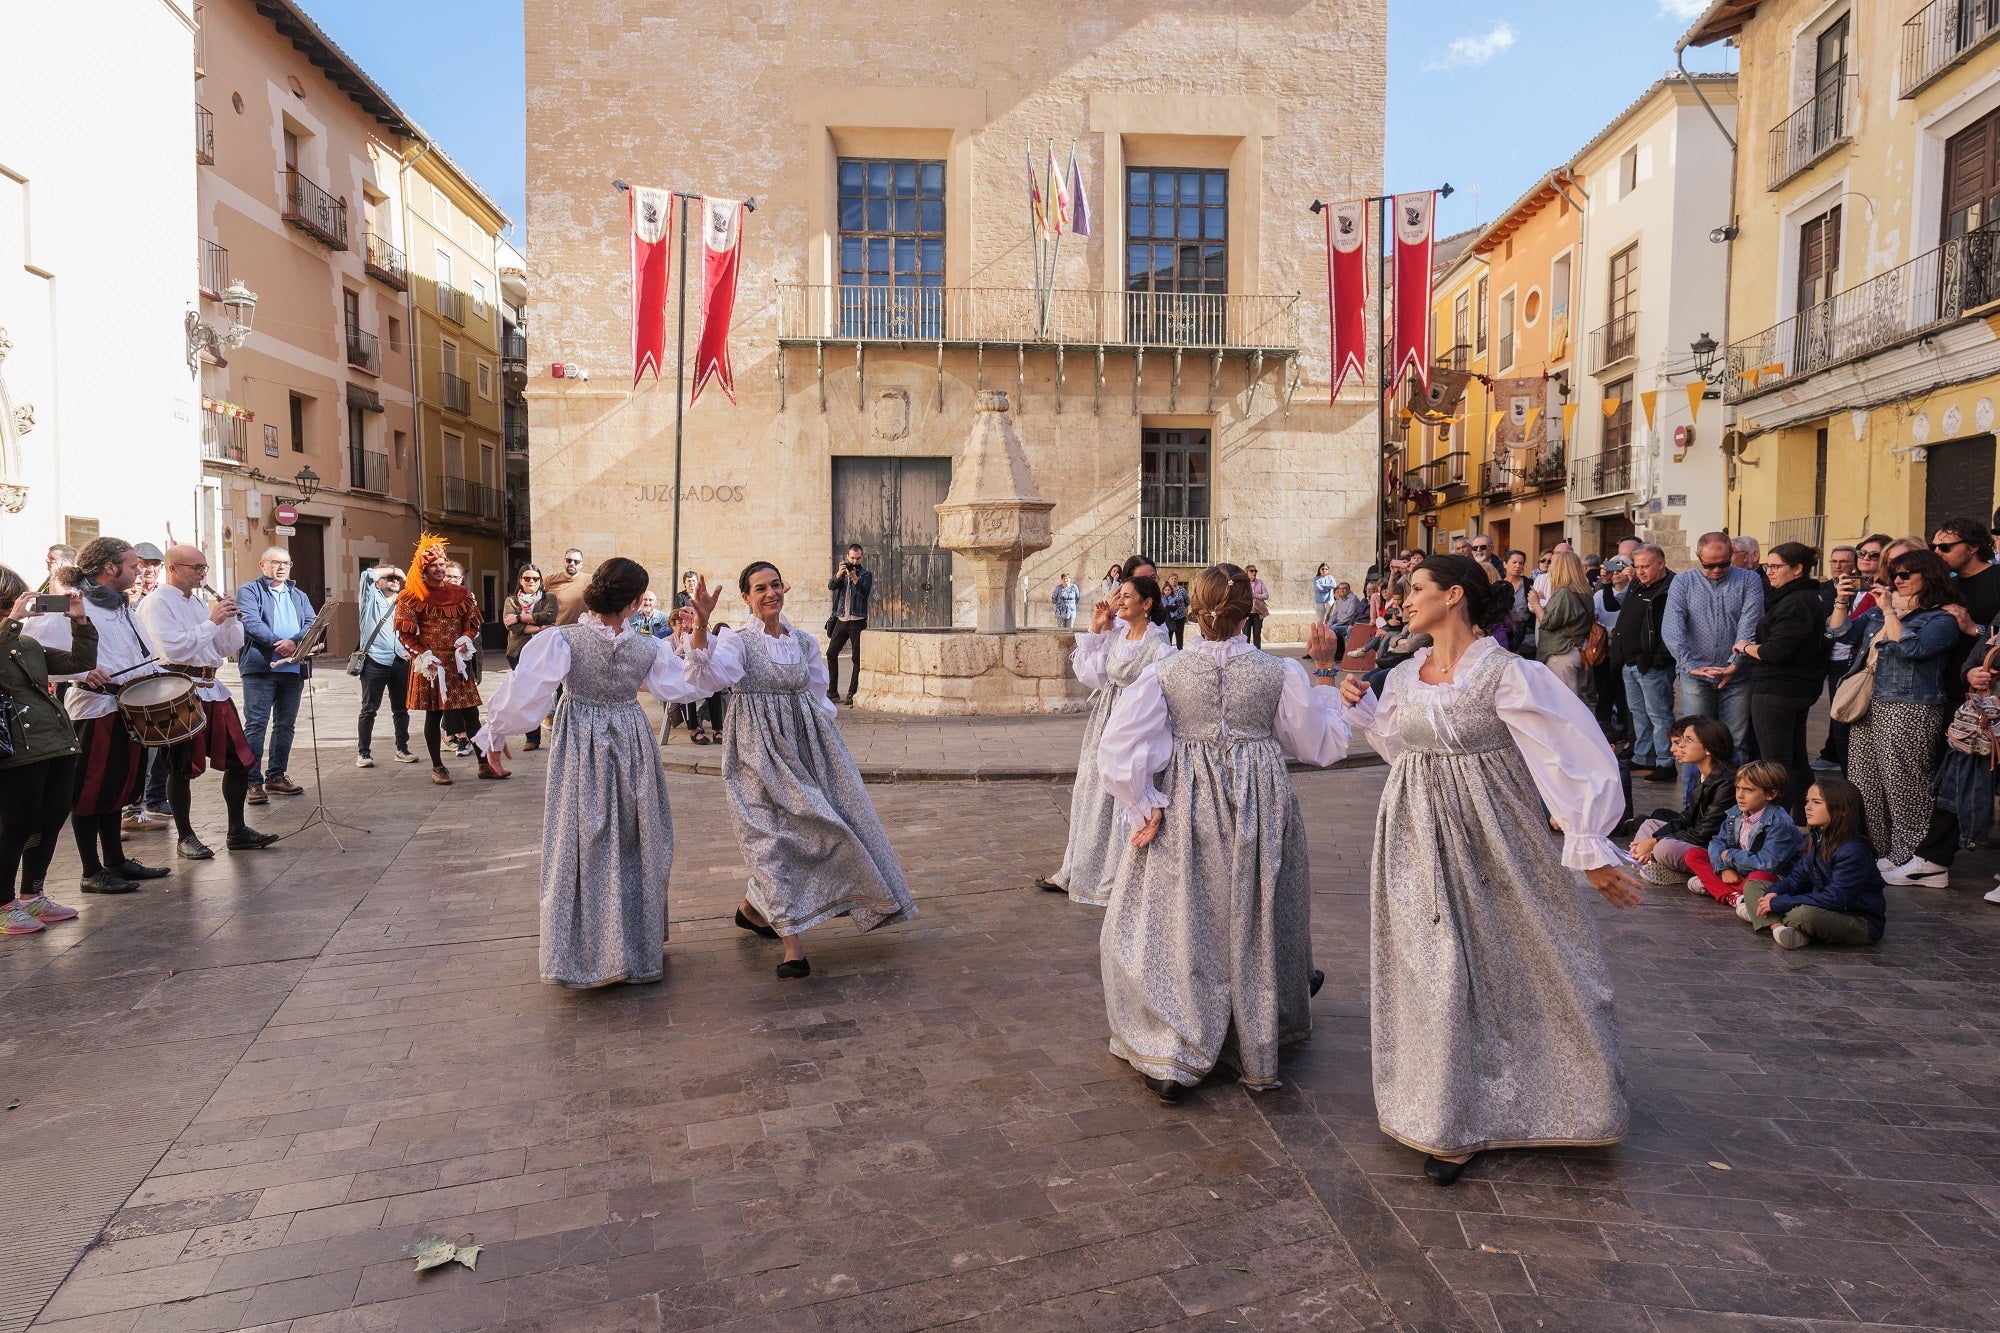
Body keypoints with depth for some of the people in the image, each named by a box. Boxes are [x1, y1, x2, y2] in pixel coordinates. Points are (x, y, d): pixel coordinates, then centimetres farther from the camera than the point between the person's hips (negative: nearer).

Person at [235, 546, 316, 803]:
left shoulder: (299, 595, 20)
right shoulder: (249, 591, 5)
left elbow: (312, 624, 4)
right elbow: (251, 623, -11)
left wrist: (294, 641, -15)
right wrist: (276, 643, -24)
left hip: (293, 668, 5)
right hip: (260, 666, -5)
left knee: (286, 724, 9)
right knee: (256, 724, -7)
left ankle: (276, 776, 18)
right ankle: (253, 780, -5)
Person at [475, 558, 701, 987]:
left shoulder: (562, 640, -16)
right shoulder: (649, 647, -9)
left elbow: (523, 694, -17)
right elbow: (679, 689, 6)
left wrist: (494, 734, -3)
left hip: (580, 749, -2)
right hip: (632, 746, 2)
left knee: (581, 846, 9)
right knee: (634, 846, 15)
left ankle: (582, 954, 16)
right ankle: (639, 950, 26)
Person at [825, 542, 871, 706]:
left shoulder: (867, 574, 2)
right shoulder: (842, 571, 11)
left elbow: (866, 593, -13)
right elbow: (831, 586, -5)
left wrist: (854, 578, -24)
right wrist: (839, 574, -21)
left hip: (858, 620, -4)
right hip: (841, 619, 4)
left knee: (857, 658, -3)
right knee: (831, 653, 3)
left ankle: (852, 693, 1)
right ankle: (832, 691, 10)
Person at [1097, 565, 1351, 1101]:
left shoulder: (1163, 672, -9)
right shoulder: (1281, 672, -8)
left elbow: (1117, 750, -15)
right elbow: (1325, 746, 3)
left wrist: (1145, 807, -5)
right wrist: (1325, 672, 8)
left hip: (1185, 812, -1)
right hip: (1260, 812, 1)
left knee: (1179, 924, 11)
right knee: (1254, 922, 19)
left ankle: (1169, 1060, 11)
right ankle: (1257, 1052, 36)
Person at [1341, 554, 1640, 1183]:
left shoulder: (1506, 674, -13)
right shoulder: (1404, 677, 6)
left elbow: (1571, 758, -13)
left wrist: (1590, 850, -13)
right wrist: (1364, 710, 8)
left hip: (1488, 841, -5)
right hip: (1418, 840, 5)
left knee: (1512, 963, 6)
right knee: (1434, 972, 9)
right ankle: (1449, 1123, 25)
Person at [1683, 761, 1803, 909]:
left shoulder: (1779, 822, -21)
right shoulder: (1736, 814, 3)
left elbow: (1768, 863, -29)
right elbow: (1718, 842, 3)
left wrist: (1730, 857, -16)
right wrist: (1724, 868, -16)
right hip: (1736, 873, 8)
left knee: (1758, 879, -42)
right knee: (1693, 854, -3)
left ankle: (1712, 886, -19)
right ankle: (1731, 897, -16)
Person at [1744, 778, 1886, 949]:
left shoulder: (1854, 851, -22)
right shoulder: (1815, 838, 6)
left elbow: (1835, 898, -28)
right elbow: (1798, 877, 10)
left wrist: (1779, 903, -28)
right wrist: (1774, 892, -13)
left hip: (1862, 923, -9)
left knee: (1801, 913, -41)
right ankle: (1778, 925, -25)